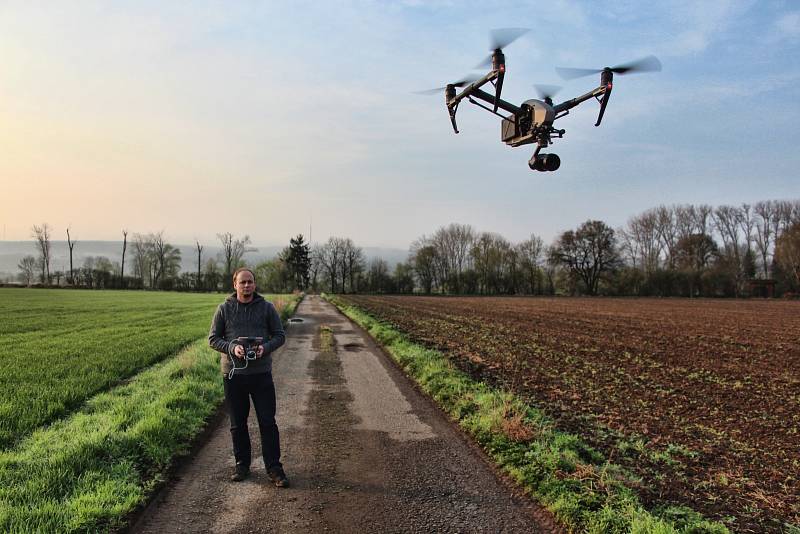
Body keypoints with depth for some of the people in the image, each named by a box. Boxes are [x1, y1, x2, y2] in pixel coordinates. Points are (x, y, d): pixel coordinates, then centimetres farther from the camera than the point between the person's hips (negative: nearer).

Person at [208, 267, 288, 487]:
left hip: (261, 373, -1)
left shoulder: (267, 308, 2)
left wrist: (265, 348, -15)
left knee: (268, 422, 0)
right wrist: (232, 348, -15)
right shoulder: (224, 309, 2)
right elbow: (213, 339, 4)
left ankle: (274, 468, 10)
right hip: (233, 373, 1)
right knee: (238, 424, 12)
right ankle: (242, 464, 27)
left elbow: (280, 335, 5)